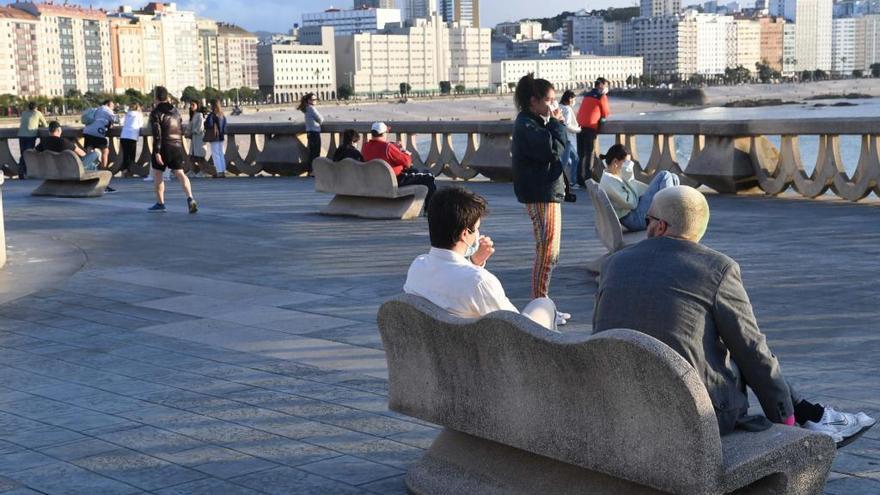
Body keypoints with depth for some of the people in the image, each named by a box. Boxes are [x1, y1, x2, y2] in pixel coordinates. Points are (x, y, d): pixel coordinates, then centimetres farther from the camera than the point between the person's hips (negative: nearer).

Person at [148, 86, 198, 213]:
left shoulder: (156, 113, -9)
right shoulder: (175, 111, 12)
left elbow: (157, 134, -18)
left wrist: (157, 152, -19)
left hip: (163, 148, -5)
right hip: (177, 147, 5)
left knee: (157, 174, 12)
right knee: (180, 174, -1)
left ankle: (160, 203, 18)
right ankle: (190, 199, -22)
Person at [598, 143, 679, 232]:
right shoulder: (609, 181, -21)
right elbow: (631, 204, -22)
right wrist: (628, 178, -19)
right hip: (636, 220, -10)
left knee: (673, 178, 8)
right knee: (665, 175, -9)